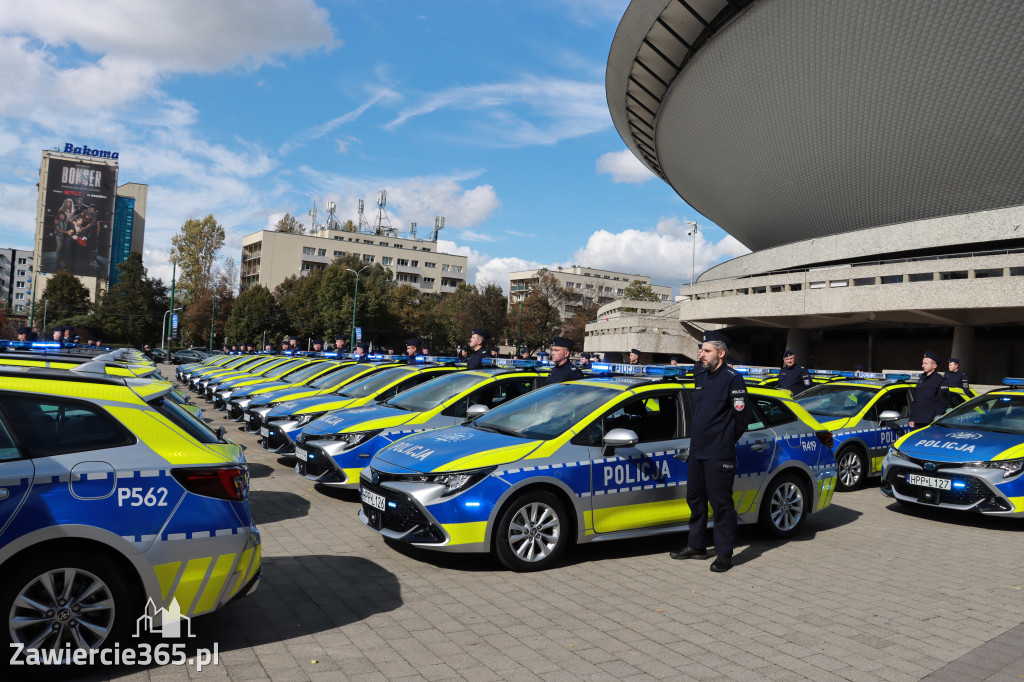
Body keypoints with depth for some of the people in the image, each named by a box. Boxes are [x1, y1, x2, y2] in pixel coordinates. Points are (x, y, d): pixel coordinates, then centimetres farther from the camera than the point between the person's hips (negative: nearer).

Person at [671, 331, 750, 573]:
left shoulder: (732, 379, -12)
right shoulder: (700, 374, 11)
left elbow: (742, 415, -10)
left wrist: (728, 439, 0)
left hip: (719, 455, -8)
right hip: (697, 450, 8)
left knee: (721, 503, -1)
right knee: (695, 499, 16)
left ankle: (724, 554, 9)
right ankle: (697, 546, 29)